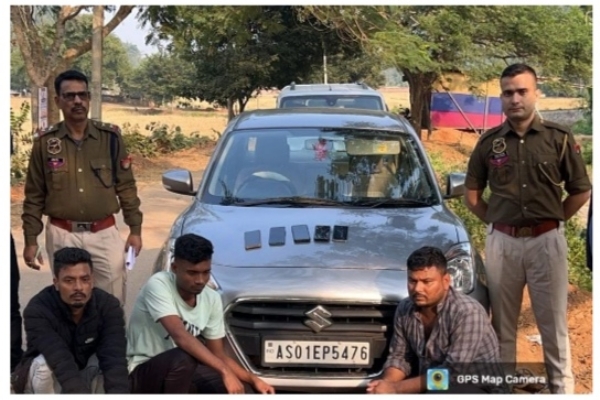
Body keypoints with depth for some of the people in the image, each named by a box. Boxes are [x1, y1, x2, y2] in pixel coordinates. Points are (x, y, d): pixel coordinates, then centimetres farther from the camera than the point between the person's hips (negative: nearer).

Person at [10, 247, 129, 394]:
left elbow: (114, 358, -34)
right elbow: (62, 363, -43)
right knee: (45, 364, -35)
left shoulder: (109, 306, -21)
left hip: (86, 376, 2)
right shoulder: (38, 310, -30)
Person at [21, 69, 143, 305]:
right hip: (62, 235, 0)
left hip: (105, 234, 0)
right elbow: (34, 196, 3)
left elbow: (126, 187, 4)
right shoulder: (45, 143, -1)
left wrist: (135, 229, 1)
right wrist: (30, 239, 1)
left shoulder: (110, 137, 0)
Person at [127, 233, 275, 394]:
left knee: (242, 391, -12)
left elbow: (218, 353, 2)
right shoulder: (158, 285, -23)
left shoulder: (212, 299, -4)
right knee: (184, 358, -38)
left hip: (183, 372, 6)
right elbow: (180, 336, -37)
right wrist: (224, 371, -41)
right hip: (144, 373, -6)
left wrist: (253, 379, -14)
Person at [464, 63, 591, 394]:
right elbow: (472, 193, 13)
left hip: (547, 242, -2)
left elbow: (581, 192, 4)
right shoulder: (489, 142, 3)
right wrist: (496, 222, 7)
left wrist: (551, 220, 3)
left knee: (553, 323, 6)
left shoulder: (559, 138, -3)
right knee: (502, 323, 12)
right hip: (501, 243, 2)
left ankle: (562, 387, 17)